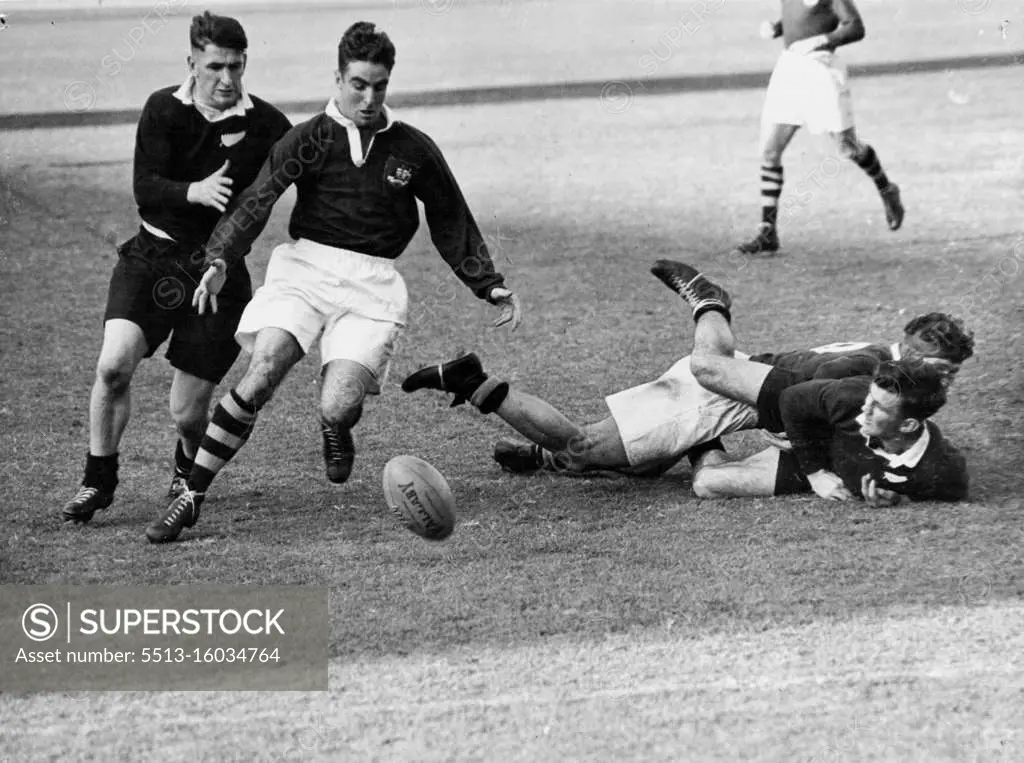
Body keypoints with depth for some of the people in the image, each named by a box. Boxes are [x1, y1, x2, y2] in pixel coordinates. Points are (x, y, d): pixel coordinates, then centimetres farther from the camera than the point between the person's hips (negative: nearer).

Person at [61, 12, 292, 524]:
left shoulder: (265, 125, -6)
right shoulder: (163, 109, -3)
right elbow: (145, 188, -13)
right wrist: (195, 192, -32)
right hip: (151, 257, 1)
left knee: (188, 413, -1)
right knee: (114, 364, -21)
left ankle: (189, 469, 36)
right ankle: (99, 479, 1)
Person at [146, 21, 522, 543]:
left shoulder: (412, 150, 9)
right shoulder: (309, 139, 2)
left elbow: (452, 224, 21)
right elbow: (257, 202, -10)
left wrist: (491, 286, 18)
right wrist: (220, 259, -26)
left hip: (372, 285, 1)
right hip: (304, 268, -1)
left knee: (338, 407, -18)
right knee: (262, 374, -22)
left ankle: (337, 427, 23)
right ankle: (190, 498, -15)